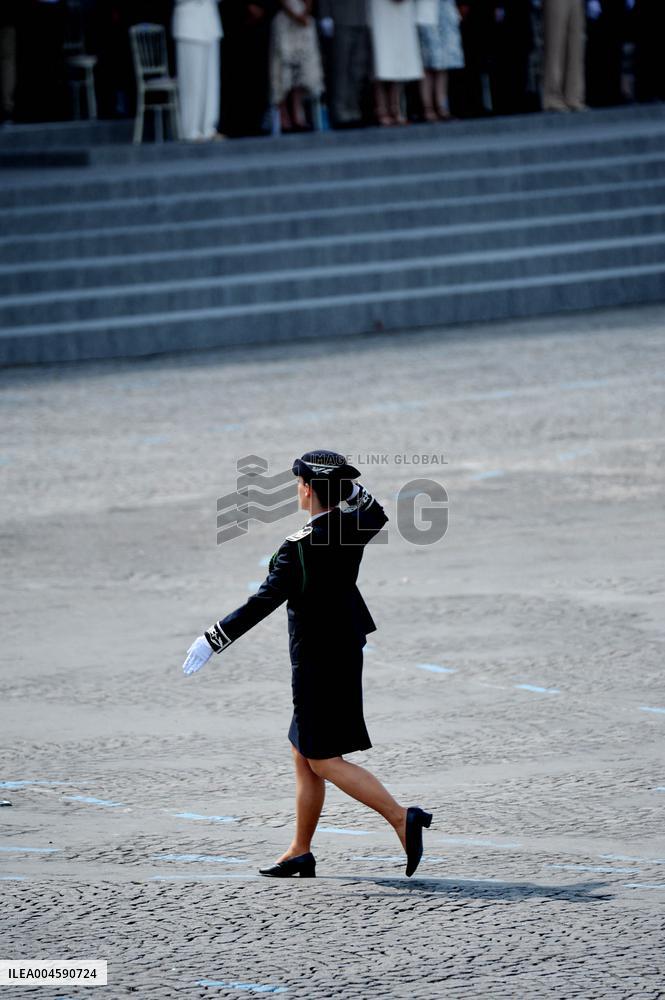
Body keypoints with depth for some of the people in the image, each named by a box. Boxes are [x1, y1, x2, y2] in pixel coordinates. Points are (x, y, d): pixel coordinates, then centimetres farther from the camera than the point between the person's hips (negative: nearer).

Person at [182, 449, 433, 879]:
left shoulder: (299, 548, -21)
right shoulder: (354, 528, 1)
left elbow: (262, 603, -24)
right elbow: (377, 515, 27)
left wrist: (212, 641, -21)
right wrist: (351, 488, 34)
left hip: (317, 663, -9)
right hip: (345, 652, 9)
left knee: (324, 762, -5)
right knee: (304, 755, 16)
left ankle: (402, 818, -15)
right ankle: (300, 853, 20)